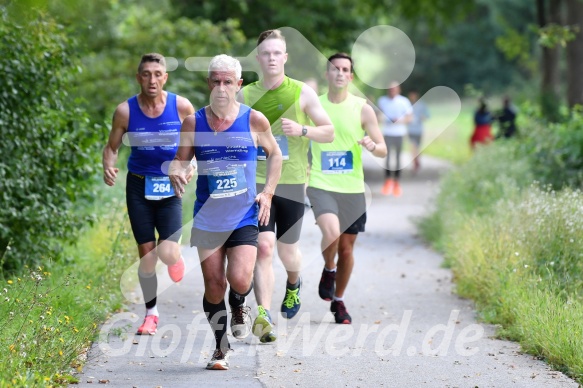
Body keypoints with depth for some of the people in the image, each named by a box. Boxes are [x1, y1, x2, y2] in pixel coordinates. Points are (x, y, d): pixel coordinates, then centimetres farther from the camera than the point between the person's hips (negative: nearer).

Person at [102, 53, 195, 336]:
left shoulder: (182, 107, -8)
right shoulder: (125, 111, -8)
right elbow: (112, 146, 4)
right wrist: (108, 167, -17)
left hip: (170, 187, -1)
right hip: (139, 185, 1)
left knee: (167, 254, -15)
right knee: (146, 254, 1)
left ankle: (175, 258, 25)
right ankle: (151, 313, 20)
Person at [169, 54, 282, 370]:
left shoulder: (254, 120, -2)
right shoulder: (193, 122, 0)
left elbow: (274, 154, 12)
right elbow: (180, 160, 6)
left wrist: (268, 193, 1)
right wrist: (176, 174, -19)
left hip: (244, 217, -2)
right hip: (207, 219, 2)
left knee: (239, 279, -19)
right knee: (213, 285, 3)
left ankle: (239, 307, 18)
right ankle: (221, 348, 20)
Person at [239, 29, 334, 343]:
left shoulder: (302, 92, 1)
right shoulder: (245, 95, 4)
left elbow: (329, 132, 3)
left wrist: (302, 130, -14)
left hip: (292, 182, 0)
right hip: (257, 181, 0)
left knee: (287, 250, 10)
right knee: (264, 246, -16)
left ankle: (293, 284, 46)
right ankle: (263, 316, -18)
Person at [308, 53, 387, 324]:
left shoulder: (362, 108, -1)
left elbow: (383, 150, -1)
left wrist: (372, 146, -23)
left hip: (352, 189, 1)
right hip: (321, 185, -1)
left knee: (347, 248, 8)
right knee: (331, 232, -26)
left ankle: (338, 301, 28)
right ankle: (328, 270, 5)